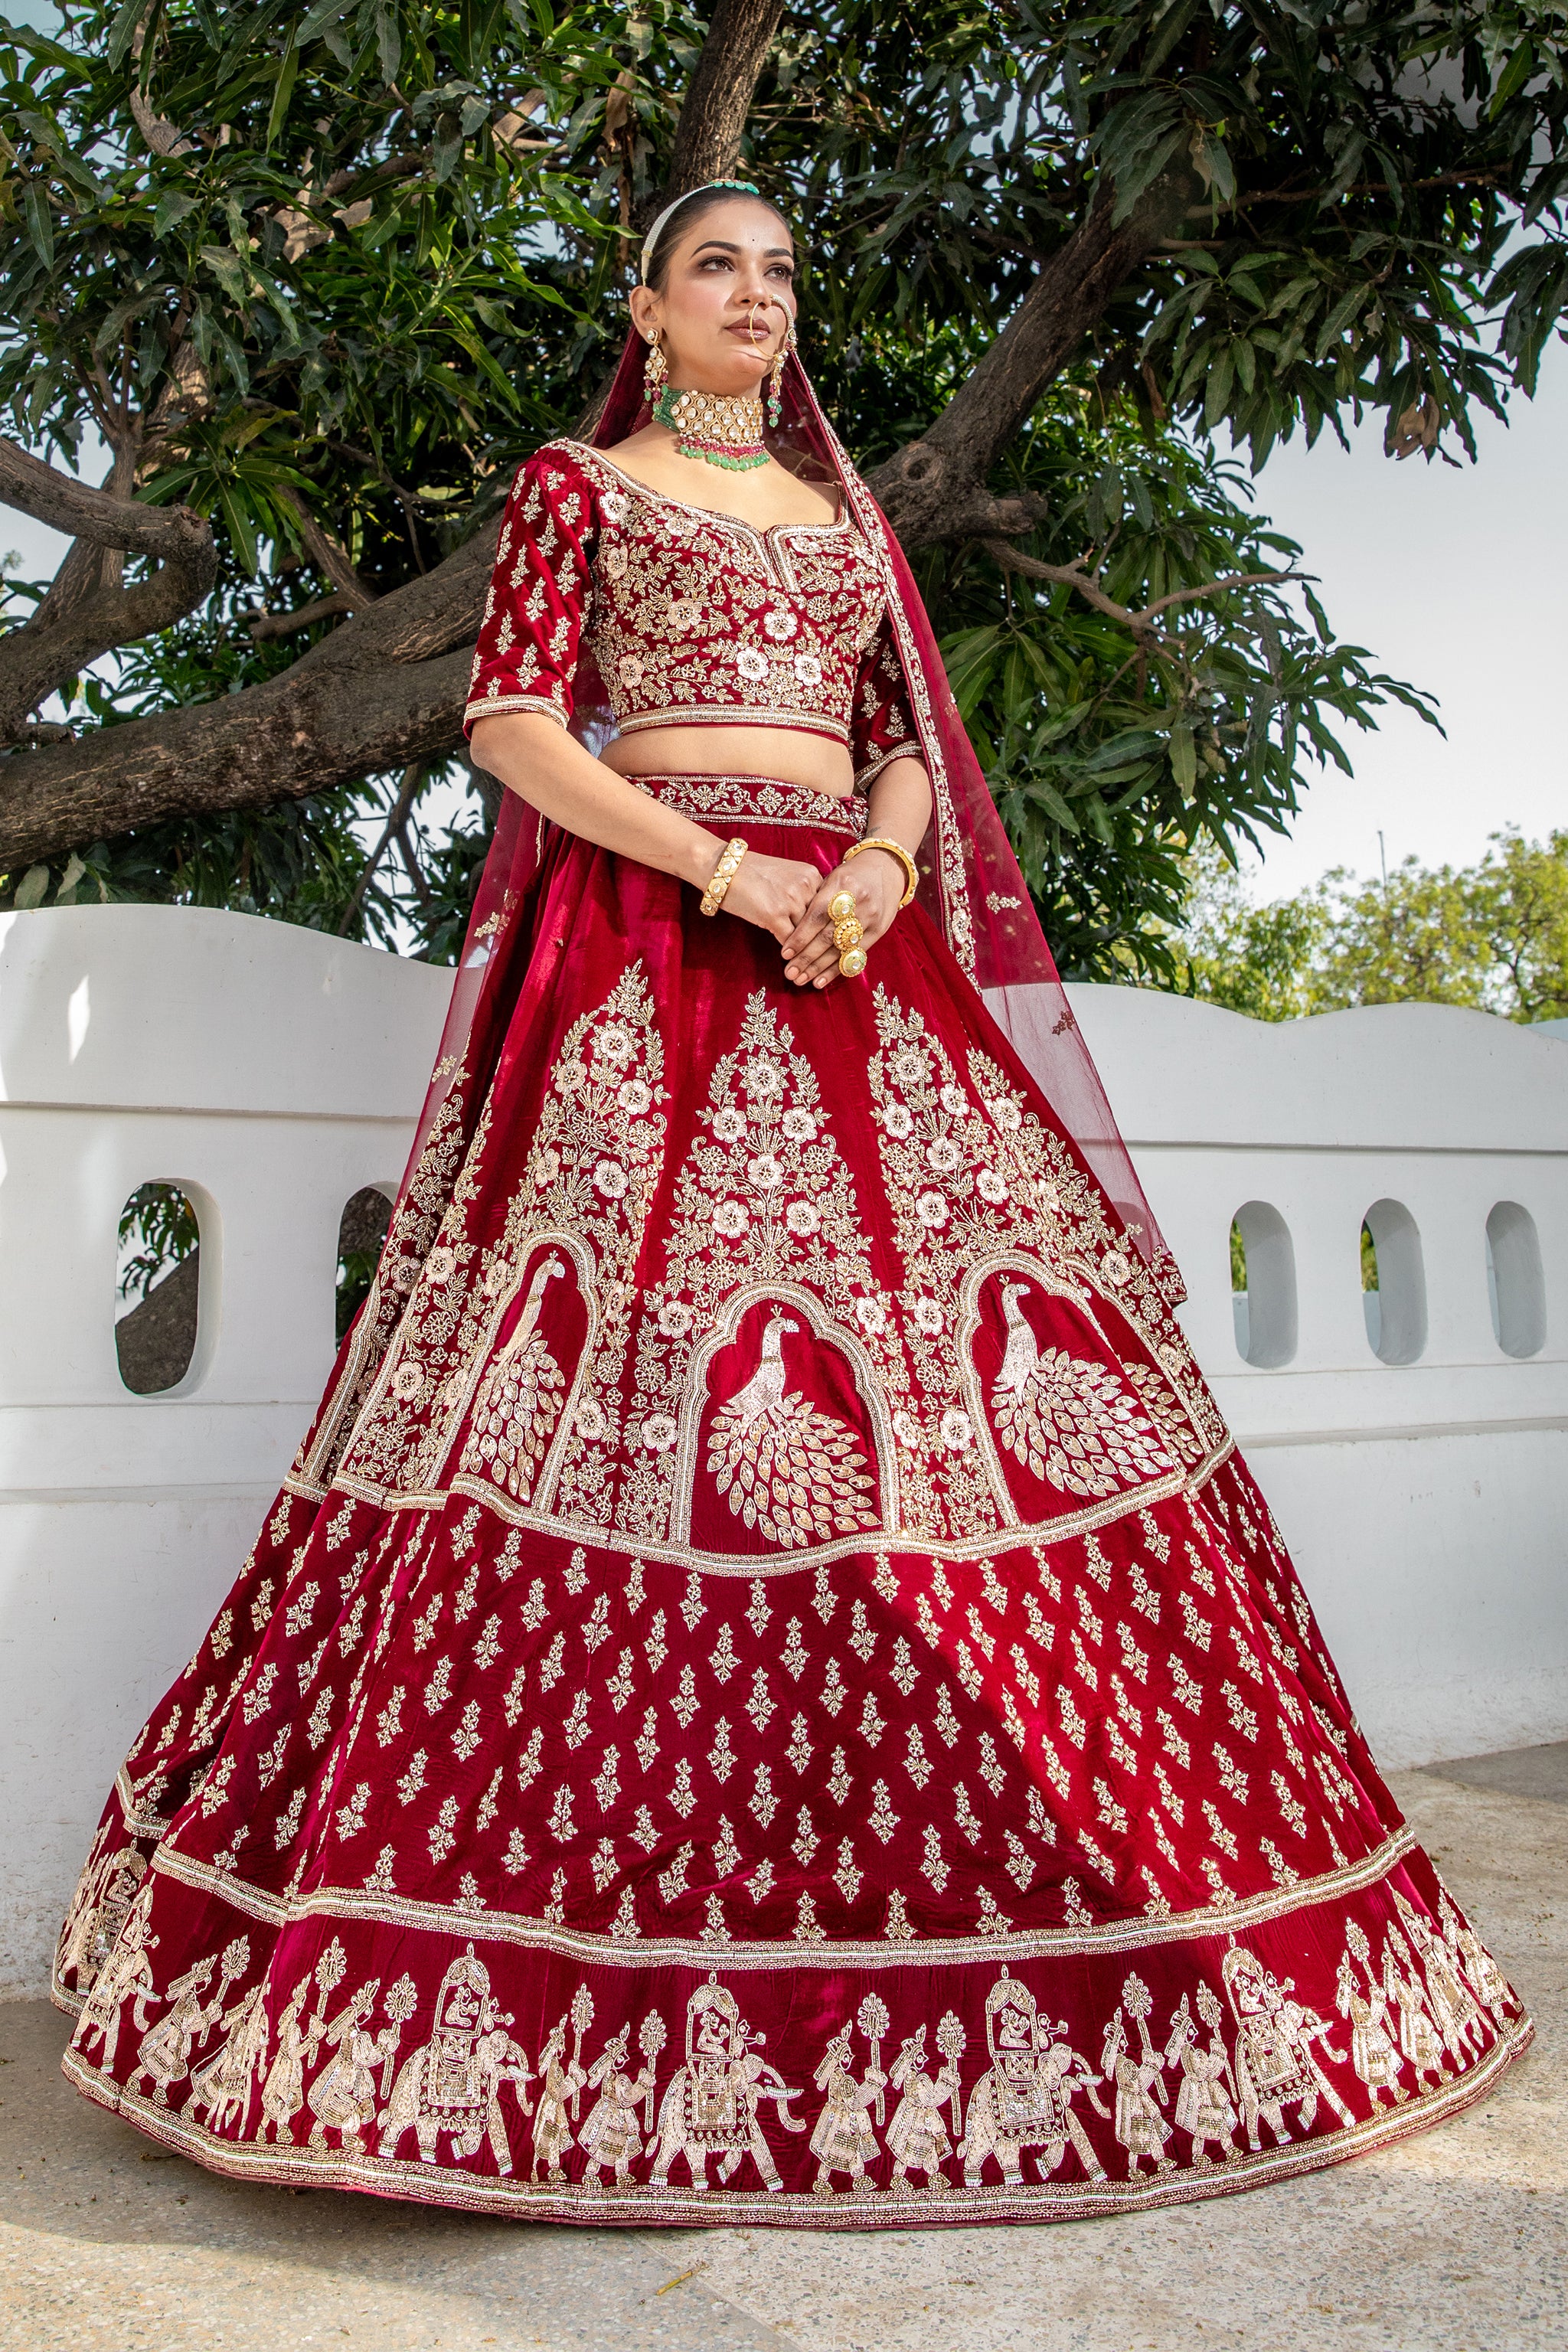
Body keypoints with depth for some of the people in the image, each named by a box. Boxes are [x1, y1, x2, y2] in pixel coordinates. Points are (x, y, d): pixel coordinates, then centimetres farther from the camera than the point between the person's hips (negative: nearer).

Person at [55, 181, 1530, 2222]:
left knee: (934, 1375, -4)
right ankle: (592, 1947, -3)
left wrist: (880, 866, -7)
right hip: (641, 947, -4)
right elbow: (514, 728, -1)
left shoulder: (845, 513, 25)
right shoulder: (575, 486, 12)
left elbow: (910, 743, 17)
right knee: (623, 1371, -13)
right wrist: (726, 867, -13)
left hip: (857, 949, 5)